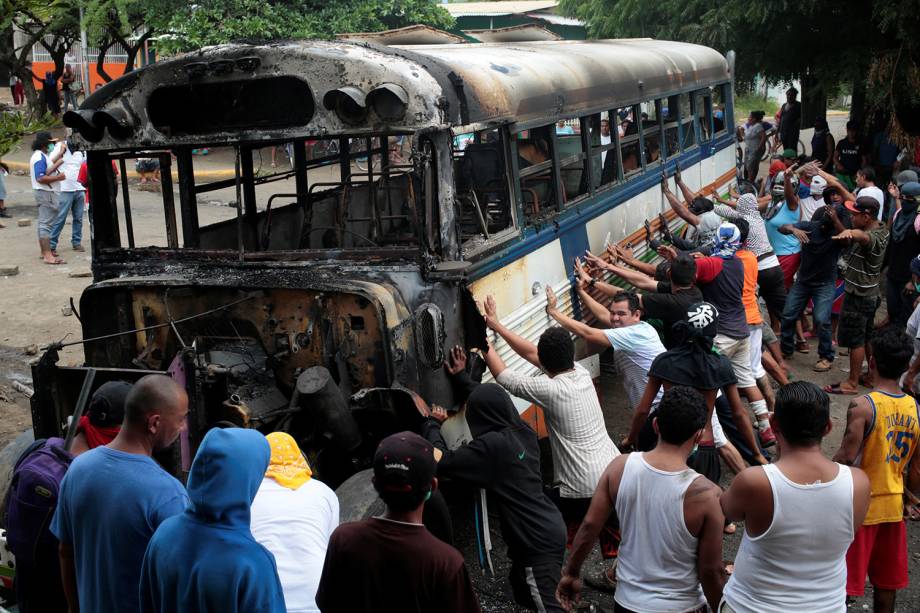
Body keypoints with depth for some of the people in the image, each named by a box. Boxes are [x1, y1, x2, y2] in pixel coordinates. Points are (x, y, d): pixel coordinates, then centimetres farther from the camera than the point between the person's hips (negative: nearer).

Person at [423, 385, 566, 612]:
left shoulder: (492, 445, -22)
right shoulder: (523, 432, 3)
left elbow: (443, 461, -18)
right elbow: (496, 405, 24)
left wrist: (432, 424, -2)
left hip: (539, 539, -9)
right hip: (550, 528, 9)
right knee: (522, 590, 25)